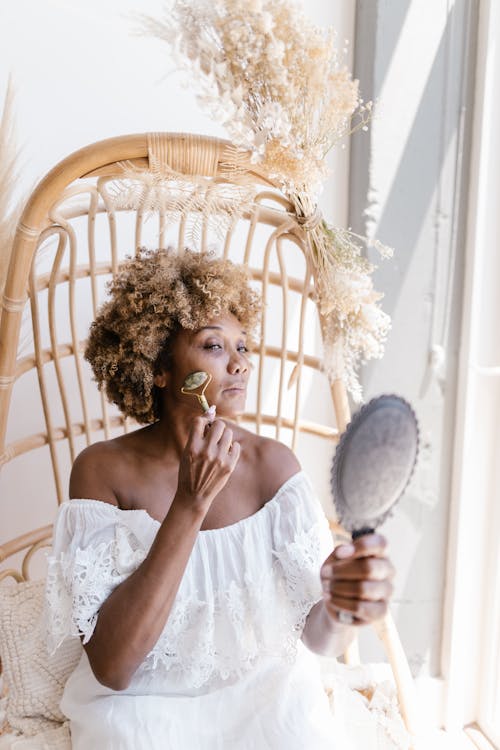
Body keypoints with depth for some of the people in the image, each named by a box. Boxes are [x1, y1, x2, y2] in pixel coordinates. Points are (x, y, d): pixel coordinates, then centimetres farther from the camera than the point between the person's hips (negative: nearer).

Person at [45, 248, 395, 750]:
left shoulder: (272, 463, -6)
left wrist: (341, 608, -33)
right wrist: (191, 504, -25)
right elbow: (110, 668, -18)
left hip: (268, 690, 2)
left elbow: (317, 637, -9)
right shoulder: (103, 469, -11)